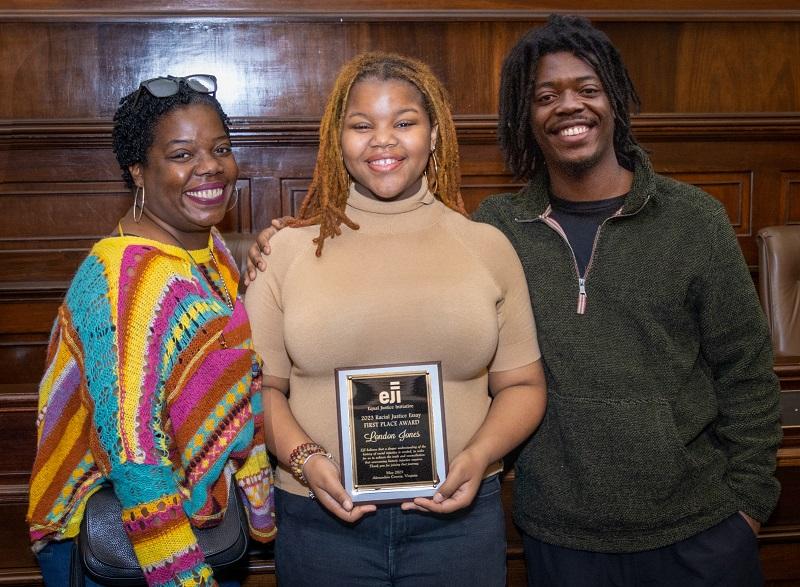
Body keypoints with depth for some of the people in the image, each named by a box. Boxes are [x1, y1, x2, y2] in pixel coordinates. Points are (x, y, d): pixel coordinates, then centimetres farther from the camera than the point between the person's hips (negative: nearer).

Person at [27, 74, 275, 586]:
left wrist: (260, 515, 10)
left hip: (211, 522, 7)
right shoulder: (122, 276, -24)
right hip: (116, 545, -7)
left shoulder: (214, 255, 1)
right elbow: (132, 452, -27)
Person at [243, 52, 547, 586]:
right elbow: (262, 386, 3)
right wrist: (304, 459, -13)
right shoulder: (289, 250, 1)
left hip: (456, 517, 1)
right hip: (324, 518, 0)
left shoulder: (487, 246, 3)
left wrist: (479, 456, -10)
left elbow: (523, 384, 5)